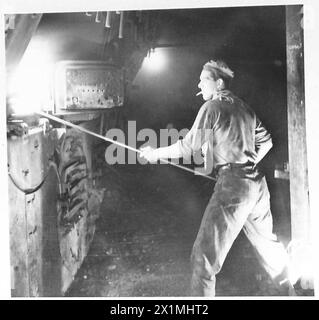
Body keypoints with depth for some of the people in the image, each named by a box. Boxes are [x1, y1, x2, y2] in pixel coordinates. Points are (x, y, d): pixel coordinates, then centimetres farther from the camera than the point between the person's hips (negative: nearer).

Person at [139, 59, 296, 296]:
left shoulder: (212, 107, -5)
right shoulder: (244, 107, 17)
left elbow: (189, 146, -8)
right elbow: (266, 141, 20)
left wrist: (155, 153, 3)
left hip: (233, 185, -9)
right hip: (257, 182, 9)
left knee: (204, 255, -6)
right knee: (266, 241, 26)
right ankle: (290, 289, 41)